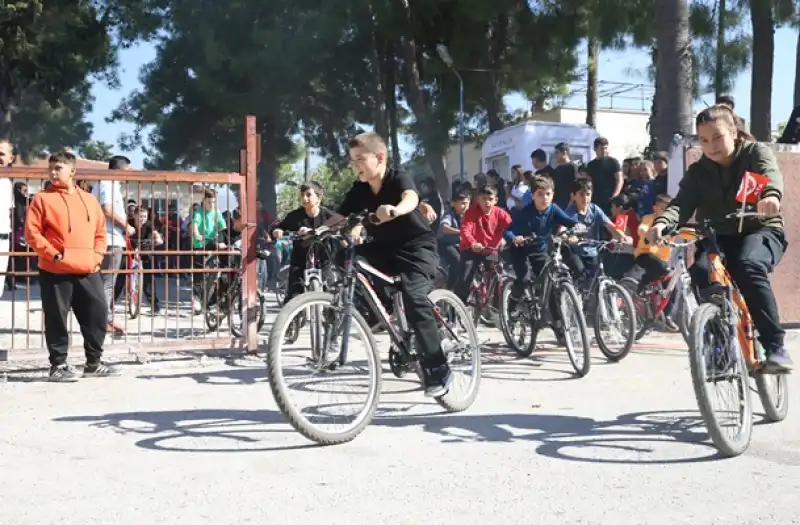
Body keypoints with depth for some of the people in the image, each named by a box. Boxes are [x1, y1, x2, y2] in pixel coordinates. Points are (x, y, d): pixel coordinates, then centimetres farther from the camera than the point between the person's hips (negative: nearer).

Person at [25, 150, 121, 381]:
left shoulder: (89, 200, 13)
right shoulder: (43, 198, 0)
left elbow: (100, 231, 18)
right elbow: (32, 232, -5)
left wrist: (97, 255, 3)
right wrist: (53, 254, -13)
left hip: (88, 271, 4)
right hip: (55, 272, -4)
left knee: (98, 316, 6)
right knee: (57, 320, 1)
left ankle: (94, 363, 19)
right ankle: (58, 365, 14)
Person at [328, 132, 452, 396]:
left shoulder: (399, 178, -16)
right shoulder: (359, 190, 0)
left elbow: (411, 198, -39)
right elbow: (337, 218, -7)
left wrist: (395, 210, -62)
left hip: (416, 246, -6)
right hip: (384, 248, 6)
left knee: (413, 297, -26)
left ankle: (438, 370, -20)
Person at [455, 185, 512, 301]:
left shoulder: (500, 213, -4)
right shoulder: (472, 212, -14)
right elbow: (465, 230, -27)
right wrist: (473, 244, -46)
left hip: (491, 251, 3)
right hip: (472, 251, -3)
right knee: (464, 280, -13)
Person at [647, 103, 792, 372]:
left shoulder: (756, 152, -2)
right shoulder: (697, 172, 4)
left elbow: (771, 174, -25)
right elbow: (681, 204, -12)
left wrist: (771, 195, -51)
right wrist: (662, 223, -37)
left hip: (761, 231, -2)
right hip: (717, 238, 3)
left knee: (748, 267, -36)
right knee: (700, 271, -30)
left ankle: (775, 346, -32)